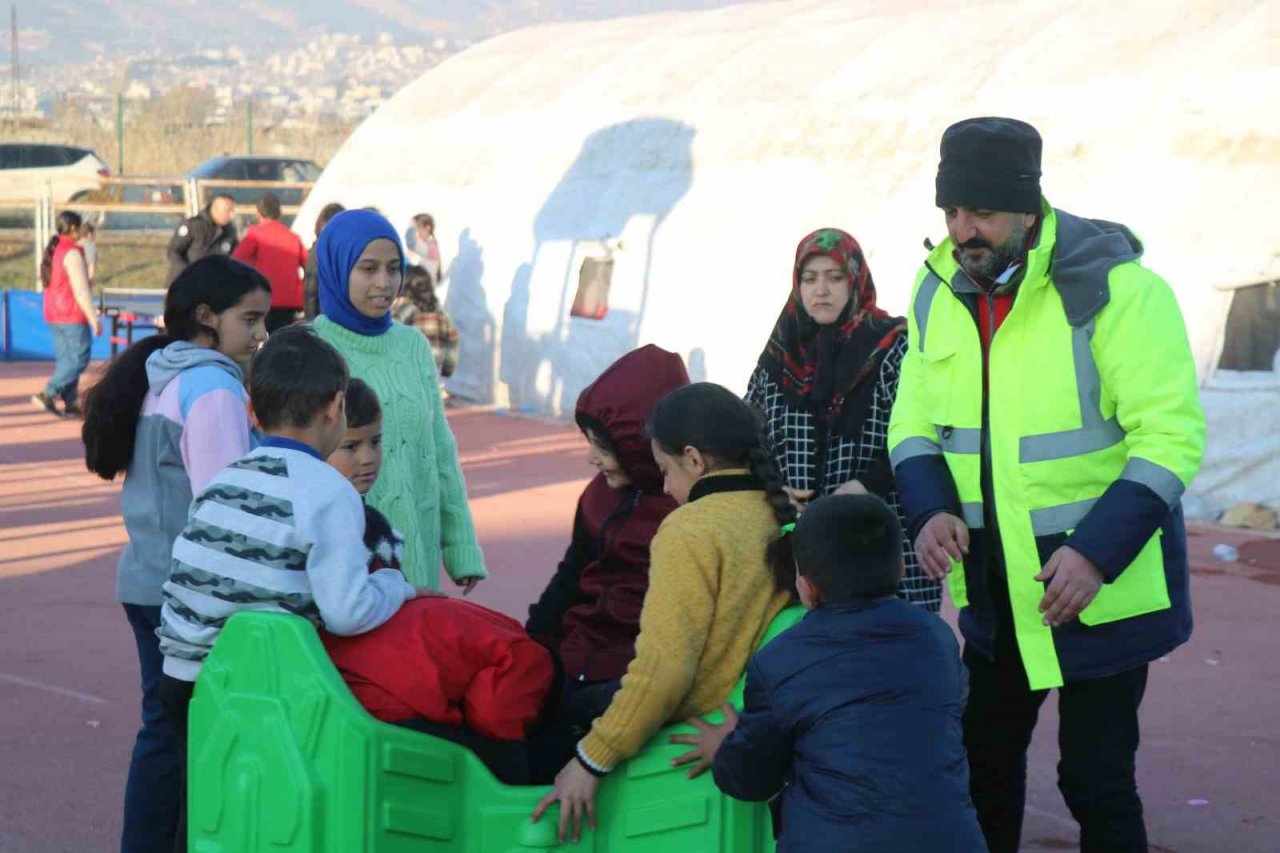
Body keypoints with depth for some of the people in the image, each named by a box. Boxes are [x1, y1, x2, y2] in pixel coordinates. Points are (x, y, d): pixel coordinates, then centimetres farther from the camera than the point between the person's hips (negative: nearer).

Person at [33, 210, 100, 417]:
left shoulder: (51, 251, 11)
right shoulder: (72, 253, -16)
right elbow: (81, 290, -17)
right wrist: (93, 319, -13)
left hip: (53, 314, 9)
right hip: (72, 315, -9)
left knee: (65, 359, 11)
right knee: (79, 358, -5)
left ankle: (70, 404, 10)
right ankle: (48, 394, -12)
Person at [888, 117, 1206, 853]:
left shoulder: (1115, 287, -19)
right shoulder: (939, 293, 0)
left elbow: (1172, 435, -20)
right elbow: (916, 422, 7)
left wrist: (1099, 552, -28)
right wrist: (931, 509, -13)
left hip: (1103, 583, -6)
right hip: (994, 585, 6)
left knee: (1096, 777, -1)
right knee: (986, 762, 16)